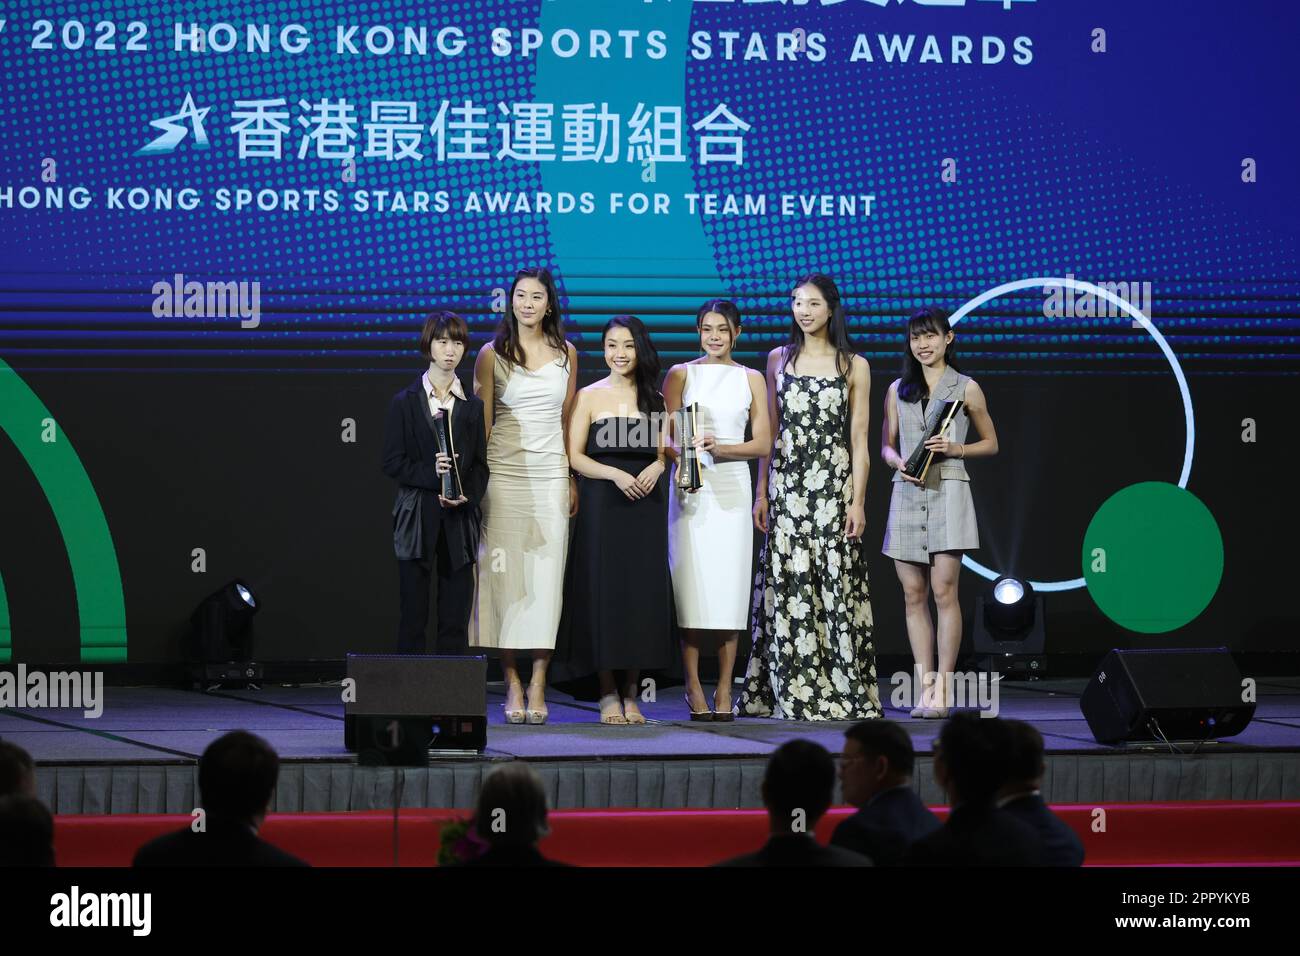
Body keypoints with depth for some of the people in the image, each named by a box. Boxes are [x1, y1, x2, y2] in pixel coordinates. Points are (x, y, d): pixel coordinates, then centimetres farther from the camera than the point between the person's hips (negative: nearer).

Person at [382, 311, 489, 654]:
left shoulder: (472, 406, 11)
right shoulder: (405, 402, 4)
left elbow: (480, 465, 9)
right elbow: (392, 462, -1)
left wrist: (467, 495, -11)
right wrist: (430, 473, -17)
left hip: (459, 520, 2)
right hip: (417, 519, -2)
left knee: (455, 619, 0)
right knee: (413, 616, -1)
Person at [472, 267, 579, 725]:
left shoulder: (565, 354, 10)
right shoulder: (492, 355, 3)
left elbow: (568, 419, 13)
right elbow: (481, 421, 3)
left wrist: (572, 479, 7)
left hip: (550, 475, 2)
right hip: (503, 473, -2)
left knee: (546, 576, -3)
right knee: (505, 575, -4)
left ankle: (538, 685, -2)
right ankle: (512, 685, -1)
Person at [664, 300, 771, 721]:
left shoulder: (751, 379, 12)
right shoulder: (681, 374, 8)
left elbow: (762, 443, 6)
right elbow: (665, 436, 3)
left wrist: (720, 448, -10)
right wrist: (684, 454, -18)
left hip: (732, 485, 1)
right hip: (691, 486, -1)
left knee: (730, 583, -3)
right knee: (692, 582, -7)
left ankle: (724, 691, 1)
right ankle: (693, 689, -5)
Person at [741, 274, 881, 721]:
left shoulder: (853, 366, 3)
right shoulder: (779, 360, 10)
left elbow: (859, 440, 1)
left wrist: (857, 501, -6)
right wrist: (761, 492, 5)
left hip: (834, 483, -2)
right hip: (787, 483, 2)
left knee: (836, 583, -5)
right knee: (787, 588, -1)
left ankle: (843, 692, -2)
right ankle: (791, 693, 2)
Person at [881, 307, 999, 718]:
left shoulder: (966, 388, 4)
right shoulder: (897, 390, 13)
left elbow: (990, 444, 10)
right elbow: (887, 444, 17)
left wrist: (955, 448, -8)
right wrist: (899, 462, -5)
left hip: (948, 493, -4)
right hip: (907, 494, 4)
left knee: (944, 590, -10)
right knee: (913, 594, 2)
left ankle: (943, 690, -9)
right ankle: (925, 687, 4)